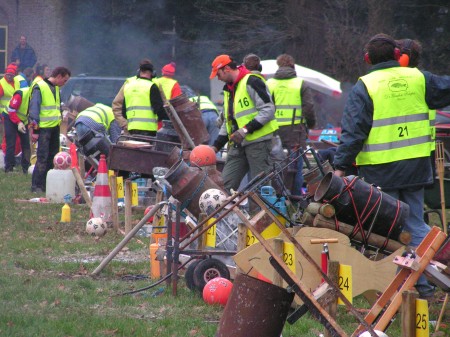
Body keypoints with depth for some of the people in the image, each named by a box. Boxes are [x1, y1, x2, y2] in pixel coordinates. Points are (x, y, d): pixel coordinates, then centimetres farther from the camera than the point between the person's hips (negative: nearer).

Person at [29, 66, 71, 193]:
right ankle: (36, 186, -6)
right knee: (42, 157, -10)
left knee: (53, 157, 10)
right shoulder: (39, 87, -10)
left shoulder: (56, 88, 16)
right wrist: (35, 129, -16)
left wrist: (60, 123, 22)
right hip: (43, 128, -8)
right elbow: (34, 108, -13)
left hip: (55, 127, 8)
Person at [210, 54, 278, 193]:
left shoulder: (251, 82, -10)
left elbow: (268, 110, -17)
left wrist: (246, 129, -21)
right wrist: (216, 146, 17)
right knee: (226, 183, 3)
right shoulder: (228, 89, 20)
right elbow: (227, 121, 26)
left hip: (258, 141, -9)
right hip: (238, 144, 9)